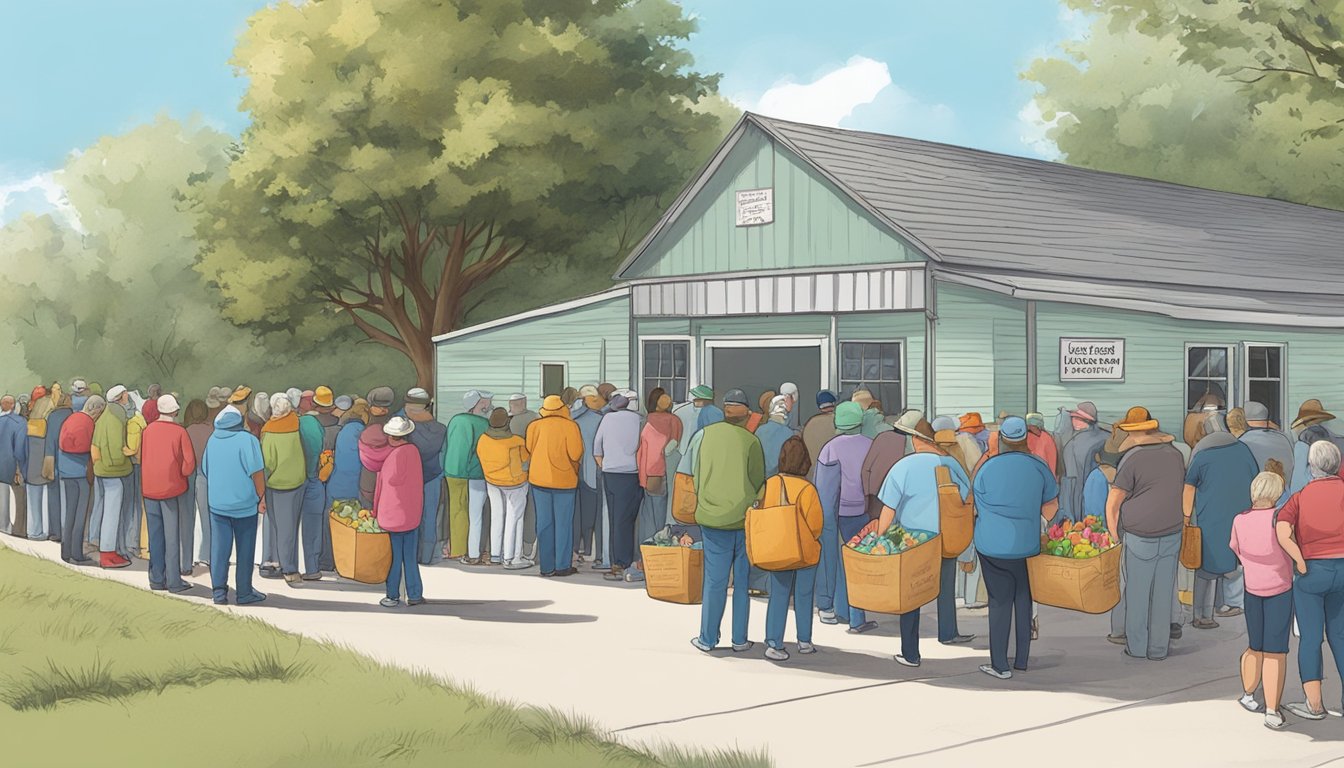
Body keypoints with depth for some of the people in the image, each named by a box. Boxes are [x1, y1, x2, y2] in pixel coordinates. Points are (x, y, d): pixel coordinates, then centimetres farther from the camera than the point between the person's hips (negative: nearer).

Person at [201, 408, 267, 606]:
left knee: (219, 548, 7)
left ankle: (219, 591, 3)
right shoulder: (247, 440, -10)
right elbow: (256, 472, -15)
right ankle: (244, 593, 10)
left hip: (216, 503, 4)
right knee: (245, 550, 5)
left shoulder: (212, 440, 5)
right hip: (244, 504, -4)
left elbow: (205, 471, 15)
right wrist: (262, 498, -6)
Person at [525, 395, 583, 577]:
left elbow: (528, 451, 2)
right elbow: (575, 453, -15)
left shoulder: (535, 426, -2)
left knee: (544, 523, 7)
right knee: (563, 523, 6)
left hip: (539, 479, 3)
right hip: (564, 480, -3)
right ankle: (563, 566, 7)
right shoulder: (570, 426, -10)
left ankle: (547, 567, 9)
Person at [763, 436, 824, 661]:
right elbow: (815, 525, -15)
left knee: (778, 596, 9)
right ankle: (804, 641, 26)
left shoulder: (769, 485, -9)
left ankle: (773, 643, 3)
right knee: (803, 596, 14)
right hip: (805, 552, -2)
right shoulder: (807, 489, -20)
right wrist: (809, 541, 6)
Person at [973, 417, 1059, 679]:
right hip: (1027, 545, 2)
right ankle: (1022, 660, 20)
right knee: (1023, 600, 13)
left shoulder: (988, 468, -7)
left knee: (1000, 601, 2)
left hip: (993, 545, -2)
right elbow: (1050, 508, 9)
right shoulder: (1039, 466, -1)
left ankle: (1000, 665, 5)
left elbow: (975, 507, 4)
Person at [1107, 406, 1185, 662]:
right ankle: (1159, 649, 15)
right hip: (1172, 534, 5)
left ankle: (1137, 647, 14)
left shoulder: (1132, 459, -10)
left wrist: (1115, 538, 0)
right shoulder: (1175, 454, 7)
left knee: (1136, 591, 6)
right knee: (1163, 592, 9)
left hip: (1139, 535, -5)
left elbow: (1113, 504, -9)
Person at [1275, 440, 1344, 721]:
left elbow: (1282, 532, -19)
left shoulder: (1300, 497, -3)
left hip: (1312, 572, -2)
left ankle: (1314, 704, 11)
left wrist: (1301, 563, -11)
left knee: (1310, 638, 7)